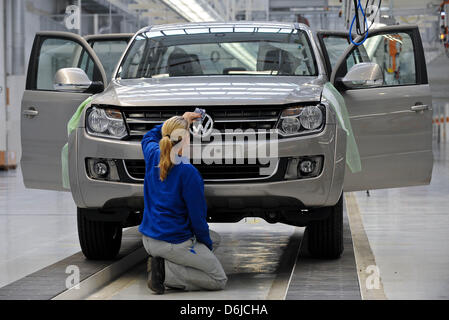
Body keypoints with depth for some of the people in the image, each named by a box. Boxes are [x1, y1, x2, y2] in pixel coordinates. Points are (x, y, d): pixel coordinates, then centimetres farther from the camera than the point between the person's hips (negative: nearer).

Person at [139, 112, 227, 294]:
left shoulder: (153, 155, -1)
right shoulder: (188, 172, -21)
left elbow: (148, 137, 27)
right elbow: (197, 217, -14)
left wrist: (180, 121, 23)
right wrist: (207, 244, 3)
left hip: (148, 240, 8)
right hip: (174, 242, -8)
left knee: (215, 238, 26)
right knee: (219, 280, 4)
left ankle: (161, 262, 6)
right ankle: (164, 270, -11)